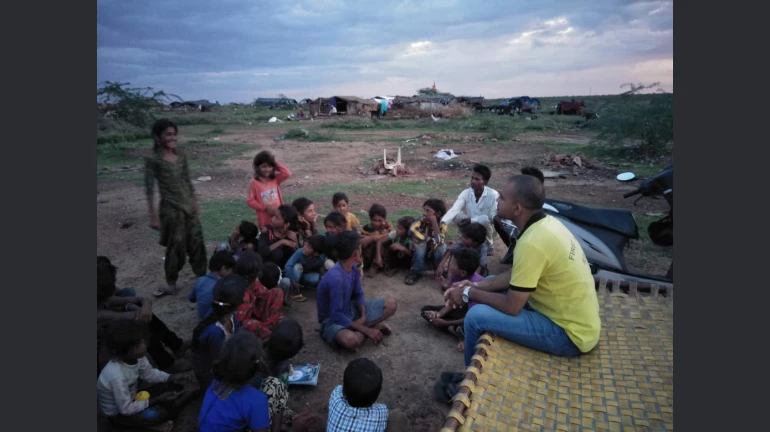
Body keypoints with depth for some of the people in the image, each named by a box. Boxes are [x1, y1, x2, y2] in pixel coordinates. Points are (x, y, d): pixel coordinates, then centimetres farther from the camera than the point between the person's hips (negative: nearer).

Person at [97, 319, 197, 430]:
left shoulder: (137, 356, -16)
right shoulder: (116, 376, -37)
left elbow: (149, 374, 2)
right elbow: (126, 409, -27)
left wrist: (171, 377, -13)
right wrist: (157, 400, -24)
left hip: (132, 398, 7)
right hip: (118, 414, -7)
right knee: (159, 413, -24)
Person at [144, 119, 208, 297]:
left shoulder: (181, 156, 4)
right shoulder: (153, 160, -11)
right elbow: (149, 189, -11)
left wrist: (195, 202, 14)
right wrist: (153, 216, -13)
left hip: (188, 206, 5)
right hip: (171, 209, -5)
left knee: (196, 243, 11)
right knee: (176, 246, 4)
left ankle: (202, 277, 28)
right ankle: (171, 284, 23)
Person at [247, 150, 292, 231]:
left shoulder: (275, 179, -2)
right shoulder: (254, 183, -12)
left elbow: (287, 173, -16)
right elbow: (250, 201, -11)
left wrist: (276, 163, -11)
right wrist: (265, 208, -17)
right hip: (265, 220, -3)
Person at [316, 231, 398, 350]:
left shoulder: (353, 268, -5)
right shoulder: (335, 278, -31)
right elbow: (336, 316, -29)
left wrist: (363, 317, -13)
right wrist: (366, 330, -25)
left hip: (350, 310, 8)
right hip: (333, 319, -8)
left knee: (391, 303, 0)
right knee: (351, 340, -42)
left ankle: (357, 329, -6)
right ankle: (371, 326, -10)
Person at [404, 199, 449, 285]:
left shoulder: (442, 225, -15)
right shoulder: (421, 221, -17)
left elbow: (439, 241, -33)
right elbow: (411, 231, -38)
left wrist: (434, 222, -34)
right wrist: (428, 240, -33)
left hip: (435, 256, 0)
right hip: (420, 256, 0)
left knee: (442, 246, -29)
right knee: (420, 243, -30)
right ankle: (416, 272, -17)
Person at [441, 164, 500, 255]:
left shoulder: (493, 195, -22)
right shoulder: (466, 193, -14)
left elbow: (494, 217, -22)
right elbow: (454, 210, -25)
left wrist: (470, 220, -29)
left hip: (487, 228, -3)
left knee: (484, 219, -34)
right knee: (457, 215, -22)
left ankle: (489, 245, -4)